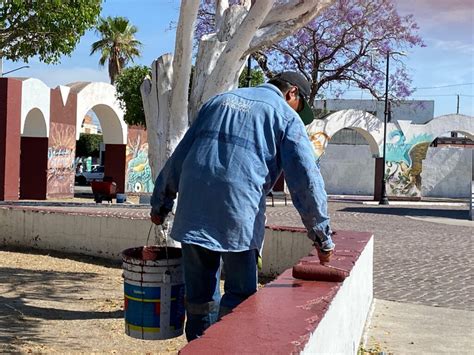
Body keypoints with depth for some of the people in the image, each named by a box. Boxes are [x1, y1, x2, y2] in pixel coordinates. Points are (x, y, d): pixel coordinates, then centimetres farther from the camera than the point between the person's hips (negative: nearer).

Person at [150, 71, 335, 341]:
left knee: (200, 294, 14)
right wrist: (323, 237, 3)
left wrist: (161, 204, 26)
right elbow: (306, 179, -1)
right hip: (239, 215, -5)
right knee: (240, 295, 7)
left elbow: (178, 157, 21)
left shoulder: (219, 100, 23)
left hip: (193, 211, 5)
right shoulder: (286, 116, 8)